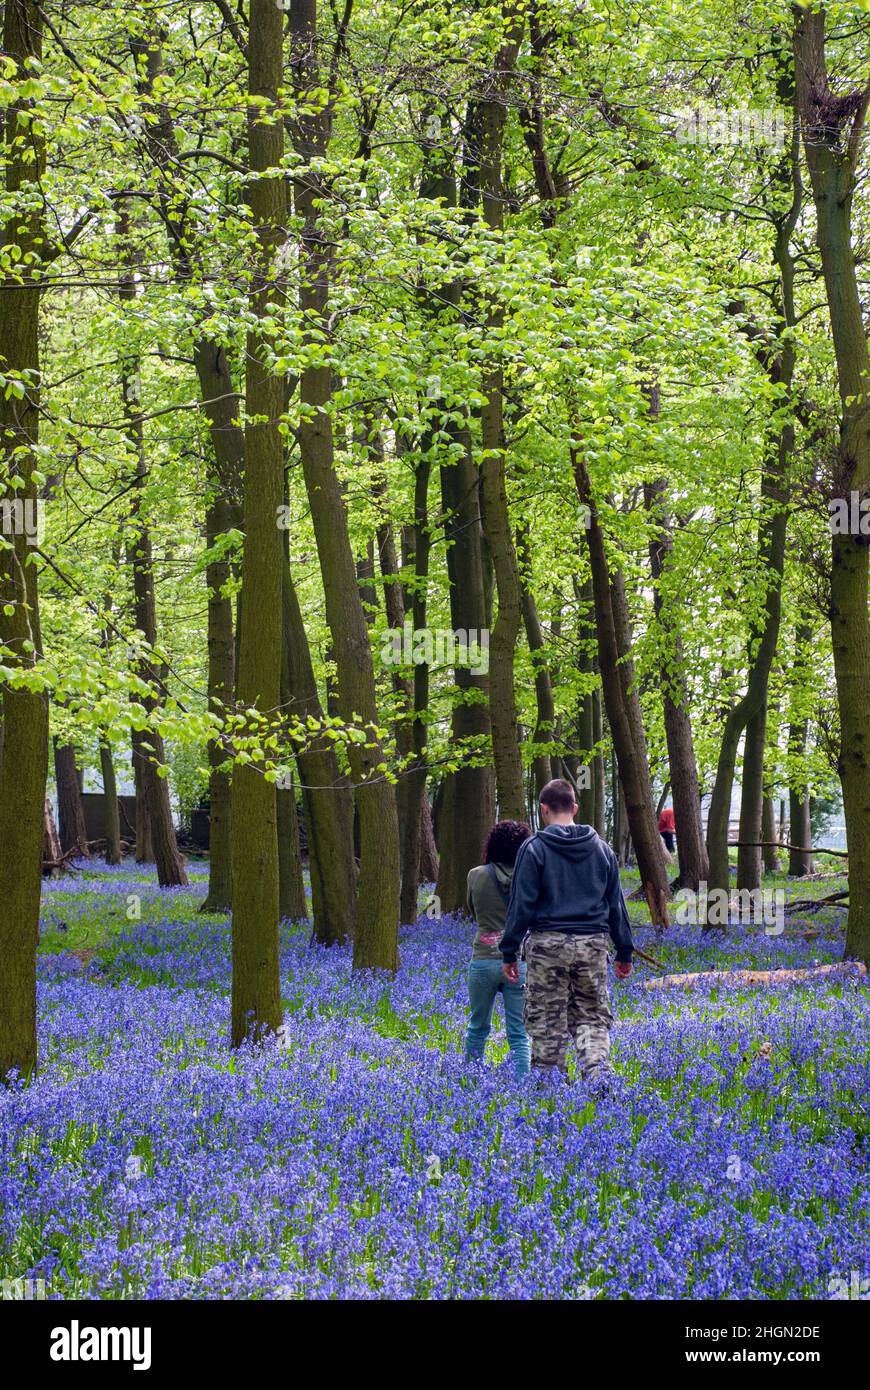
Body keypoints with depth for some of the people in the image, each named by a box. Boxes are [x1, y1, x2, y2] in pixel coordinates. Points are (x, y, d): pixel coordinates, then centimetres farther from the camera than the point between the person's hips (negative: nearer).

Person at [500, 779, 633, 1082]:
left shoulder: (534, 849, -3)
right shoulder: (601, 849, 10)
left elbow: (522, 904, -6)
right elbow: (616, 905, 13)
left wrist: (509, 952, -1)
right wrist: (625, 952, 19)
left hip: (547, 944, -3)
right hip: (593, 944, 3)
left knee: (546, 1023, 4)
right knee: (592, 1017, 8)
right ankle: (598, 1069, -16)